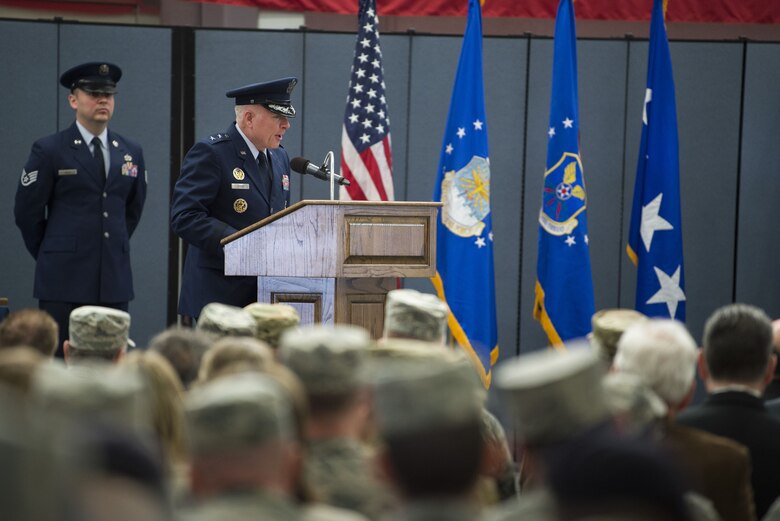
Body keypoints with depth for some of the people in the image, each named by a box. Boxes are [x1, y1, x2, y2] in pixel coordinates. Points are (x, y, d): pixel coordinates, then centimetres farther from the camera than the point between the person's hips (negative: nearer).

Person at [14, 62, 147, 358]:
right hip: (63, 279, -4)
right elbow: (27, 211, 1)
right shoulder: (49, 151, -3)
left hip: (115, 278, 4)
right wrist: (51, 257, 7)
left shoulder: (131, 153, 11)